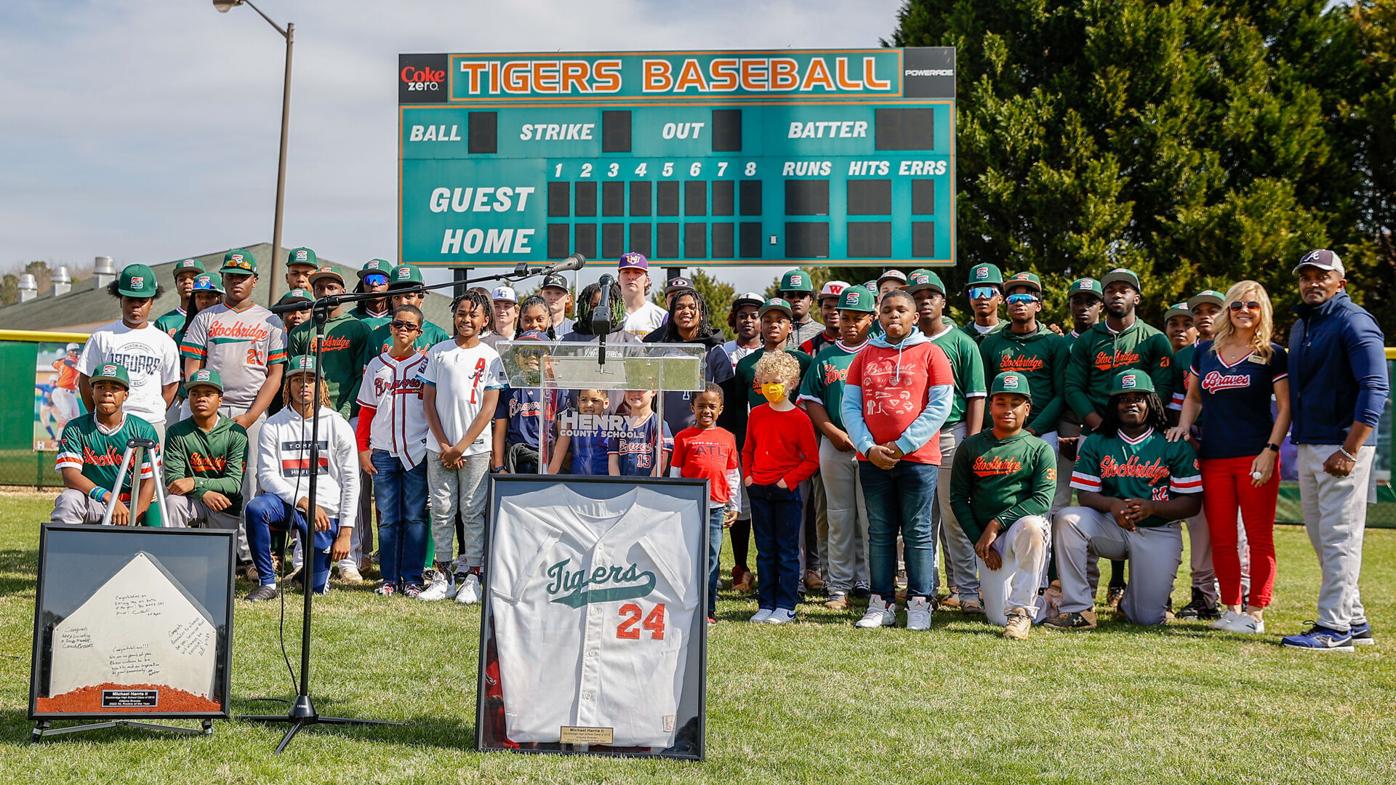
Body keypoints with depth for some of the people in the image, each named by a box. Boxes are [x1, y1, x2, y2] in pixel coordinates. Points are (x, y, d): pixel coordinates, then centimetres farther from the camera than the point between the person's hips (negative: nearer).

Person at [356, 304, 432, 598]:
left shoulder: (426, 365, 5)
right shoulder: (376, 365, 11)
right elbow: (366, 411, 12)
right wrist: (362, 449, 5)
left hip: (417, 452, -2)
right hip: (383, 453, 2)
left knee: (414, 517, -1)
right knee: (387, 518, 3)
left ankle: (412, 578, 3)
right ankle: (389, 578, 9)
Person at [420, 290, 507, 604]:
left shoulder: (490, 358, 1)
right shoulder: (438, 352, 7)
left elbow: (489, 408, -3)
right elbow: (428, 401, 5)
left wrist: (461, 447, -9)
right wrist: (443, 444, -4)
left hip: (476, 447, -2)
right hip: (439, 446, 2)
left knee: (473, 511, 0)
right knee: (442, 511, 4)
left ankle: (471, 578, 4)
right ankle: (444, 576, 11)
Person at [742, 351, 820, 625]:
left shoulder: (799, 418, -6)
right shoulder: (756, 414, 8)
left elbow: (811, 460, -5)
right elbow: (748, 450, 18)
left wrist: (789, 480, -13)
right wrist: (747, 476, 4)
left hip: (787, 492, -5)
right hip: (759, 490, 5)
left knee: (787, 551, 1)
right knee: (765, 551, 10)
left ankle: (785, 607, 5)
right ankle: (765, 605, 15)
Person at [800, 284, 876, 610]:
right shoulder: (825, 356, 13)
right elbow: (811, 401, 10)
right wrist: (835, 433, -4)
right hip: (834, 445, 3)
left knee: (871, 517, -4)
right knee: (839, 518, 6)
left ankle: (871, 583, 2)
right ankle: (839, 586, 10)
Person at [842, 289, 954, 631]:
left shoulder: (930, 353, 2)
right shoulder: (865, 356, 11)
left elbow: (941, 406, -5)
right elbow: (850, 406, 7)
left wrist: (903, 446, -10)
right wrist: (869, 448, -7)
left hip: (918, 458, -3)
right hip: (872, 458, 3)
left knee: (917, 533, 0)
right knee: (880, 533, 6)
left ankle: (919, 604, 4)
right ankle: (882, 603, 10)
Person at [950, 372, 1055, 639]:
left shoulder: (1040, 449, 3)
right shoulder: (970, 447, 10)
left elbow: (1042, 500, -9)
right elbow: (958, 499, 7)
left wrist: (996, 524, -16)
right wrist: (979, 542, -4)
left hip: (1023, 526, -2)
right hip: (986, 539, 2)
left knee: (1031, 526, -40)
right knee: (998, 619, -11)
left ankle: (1021, 610, -26)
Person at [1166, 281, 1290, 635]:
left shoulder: (1272, 355, 1)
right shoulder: (1205, 352, 11)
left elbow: (1285, 407, -2)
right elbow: (1193, 397, 22)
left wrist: (1270, 450, -12)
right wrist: (1184, 425, 4)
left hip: (1255, 456, -4)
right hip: (1214, 457, 4)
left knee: (1259, 537, -1)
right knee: (1221, 538, 6)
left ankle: (1255, 613, 2)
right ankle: (1231, 608, 16)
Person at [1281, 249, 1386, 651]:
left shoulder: (1354, 322, -10)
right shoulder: (1300, 327, 17)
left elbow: (1375, 387, -19)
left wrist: (1349, 451, -22)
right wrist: (1297, 440, 14)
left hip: (1342, 447, -9)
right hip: (1307, 447, 9)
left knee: (1339, 537, -7)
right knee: (1321, 539, 12)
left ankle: (1334, 628, -5)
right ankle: (1354, 621, 21)